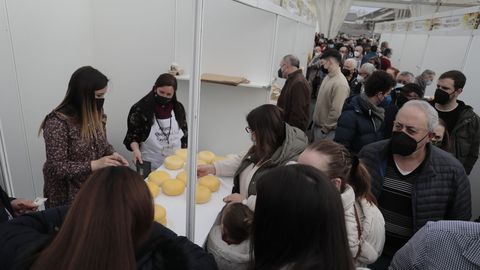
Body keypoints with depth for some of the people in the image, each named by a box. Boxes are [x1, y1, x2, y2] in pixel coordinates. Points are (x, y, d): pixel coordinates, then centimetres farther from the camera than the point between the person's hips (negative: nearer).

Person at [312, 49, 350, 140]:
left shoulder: (340, 84, -21)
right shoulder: (328, 77, 7)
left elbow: (337, 111, -24)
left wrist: (325, 129, -17)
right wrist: (316, 123, 10)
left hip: (327, 132, -8)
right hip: (317, 126, 8)